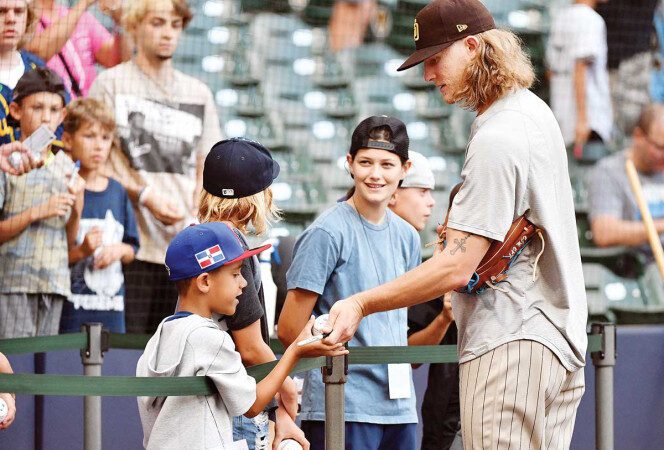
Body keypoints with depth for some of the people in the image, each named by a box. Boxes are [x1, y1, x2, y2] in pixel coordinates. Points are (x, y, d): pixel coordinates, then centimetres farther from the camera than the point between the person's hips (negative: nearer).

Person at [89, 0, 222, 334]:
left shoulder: (198, 94, 18)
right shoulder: (111, 84, 5)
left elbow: (205, 168, 18)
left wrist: (199, 221, 2)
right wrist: (145, 196, -11)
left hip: (183, 246, 4)